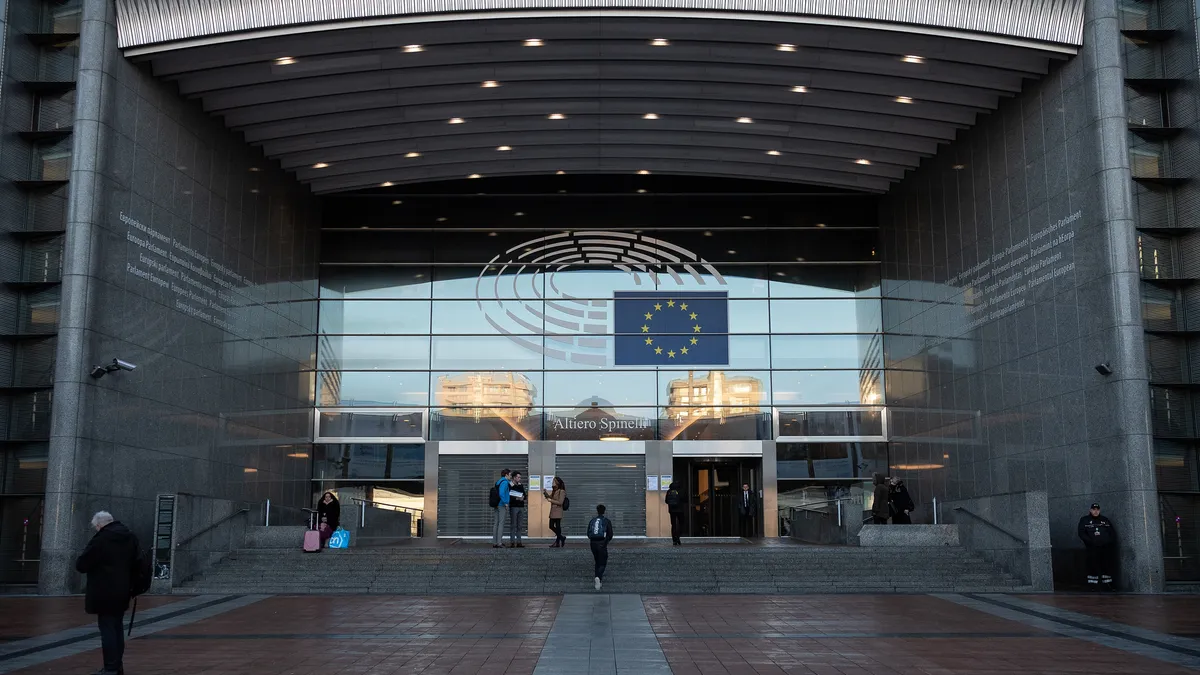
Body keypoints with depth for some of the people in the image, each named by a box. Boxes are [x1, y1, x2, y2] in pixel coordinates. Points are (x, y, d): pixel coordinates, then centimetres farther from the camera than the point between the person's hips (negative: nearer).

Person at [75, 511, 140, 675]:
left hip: (105, 593, -8)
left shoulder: (101, 539, -15)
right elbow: (139, 561, 17)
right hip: (122, 591, 8)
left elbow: (81, 564, -13)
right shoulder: (130, 537, 10)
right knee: (117, 628, 16)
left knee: (107, 629, -3)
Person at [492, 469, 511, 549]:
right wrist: (505, 503, -17)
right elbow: (502, 493, -22)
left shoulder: (498, 482, 15)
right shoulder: (505, 482, -12)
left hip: (497, 505, 9)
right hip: (502, 506, -9)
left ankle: (494, 542, 12)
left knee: (497, 523, 10)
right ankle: (499, 543, -8)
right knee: (501, 523, -7)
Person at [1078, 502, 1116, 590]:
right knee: (1093, 566, -7)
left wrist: (1111, 542, 0)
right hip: (1093, 548, -3)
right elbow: (1081, 533, 0)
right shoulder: (1084, 520, 8)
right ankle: (1092, 585, -3)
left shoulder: (1105, 520, 17)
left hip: (1106, 547, 3)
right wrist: (1090, 541, -12)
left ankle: (1107, 584, 10)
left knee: (1107, 565, 2)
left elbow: (1112, 532, 16)